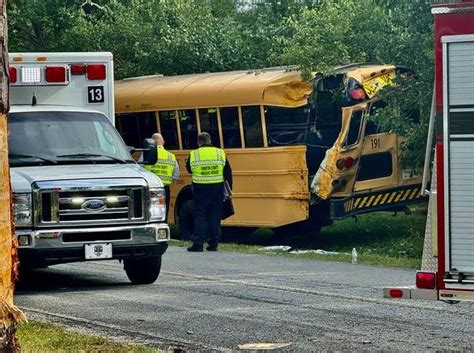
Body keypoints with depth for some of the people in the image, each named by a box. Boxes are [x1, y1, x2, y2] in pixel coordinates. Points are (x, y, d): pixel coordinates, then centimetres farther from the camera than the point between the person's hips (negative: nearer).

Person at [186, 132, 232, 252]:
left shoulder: (193, 155, -4)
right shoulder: (220, 153, 2)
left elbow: (189, 169, 10)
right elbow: (228, 173, 5)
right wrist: (229, 189, 12)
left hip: (200, 189, -2)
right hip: (217, 189, 2)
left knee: (200, 216, 2)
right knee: (215, 216, 9)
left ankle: (198, 243, -3)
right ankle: (213, 243, 9)